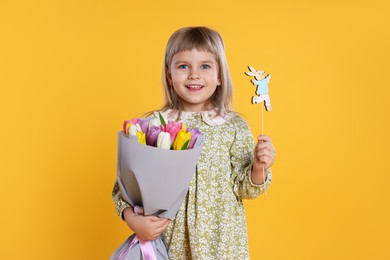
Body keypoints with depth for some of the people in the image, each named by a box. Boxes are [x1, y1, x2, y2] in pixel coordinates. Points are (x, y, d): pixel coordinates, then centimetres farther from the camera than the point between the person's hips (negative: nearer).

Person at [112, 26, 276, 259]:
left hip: (221, 239, 0)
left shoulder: (235, 127, -6)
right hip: (170, 240, 0)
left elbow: (243, 189, -1)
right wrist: (132, 218, -14)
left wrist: (259, 168, -19)